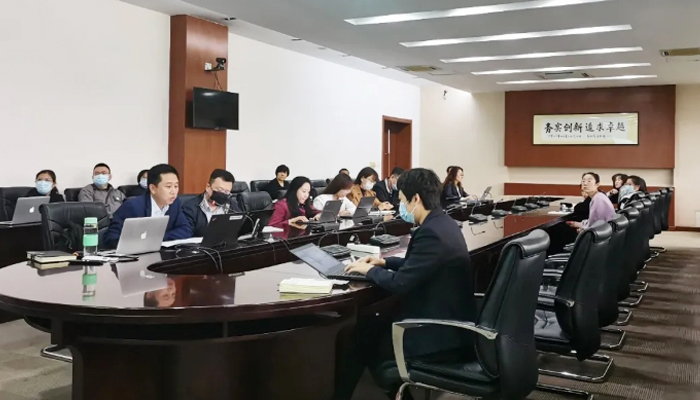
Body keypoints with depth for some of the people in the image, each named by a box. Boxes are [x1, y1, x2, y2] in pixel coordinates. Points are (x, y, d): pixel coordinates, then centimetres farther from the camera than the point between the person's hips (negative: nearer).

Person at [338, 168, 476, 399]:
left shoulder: (431, 233, -25)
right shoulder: (442, 223, 6)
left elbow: (399, 284, -23)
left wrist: (369, 270, -6)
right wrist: (384, 262, 12)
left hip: (441, 337, -9)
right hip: (449, 323, 9)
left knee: (360, 335, 5)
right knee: (371, 325, 17)